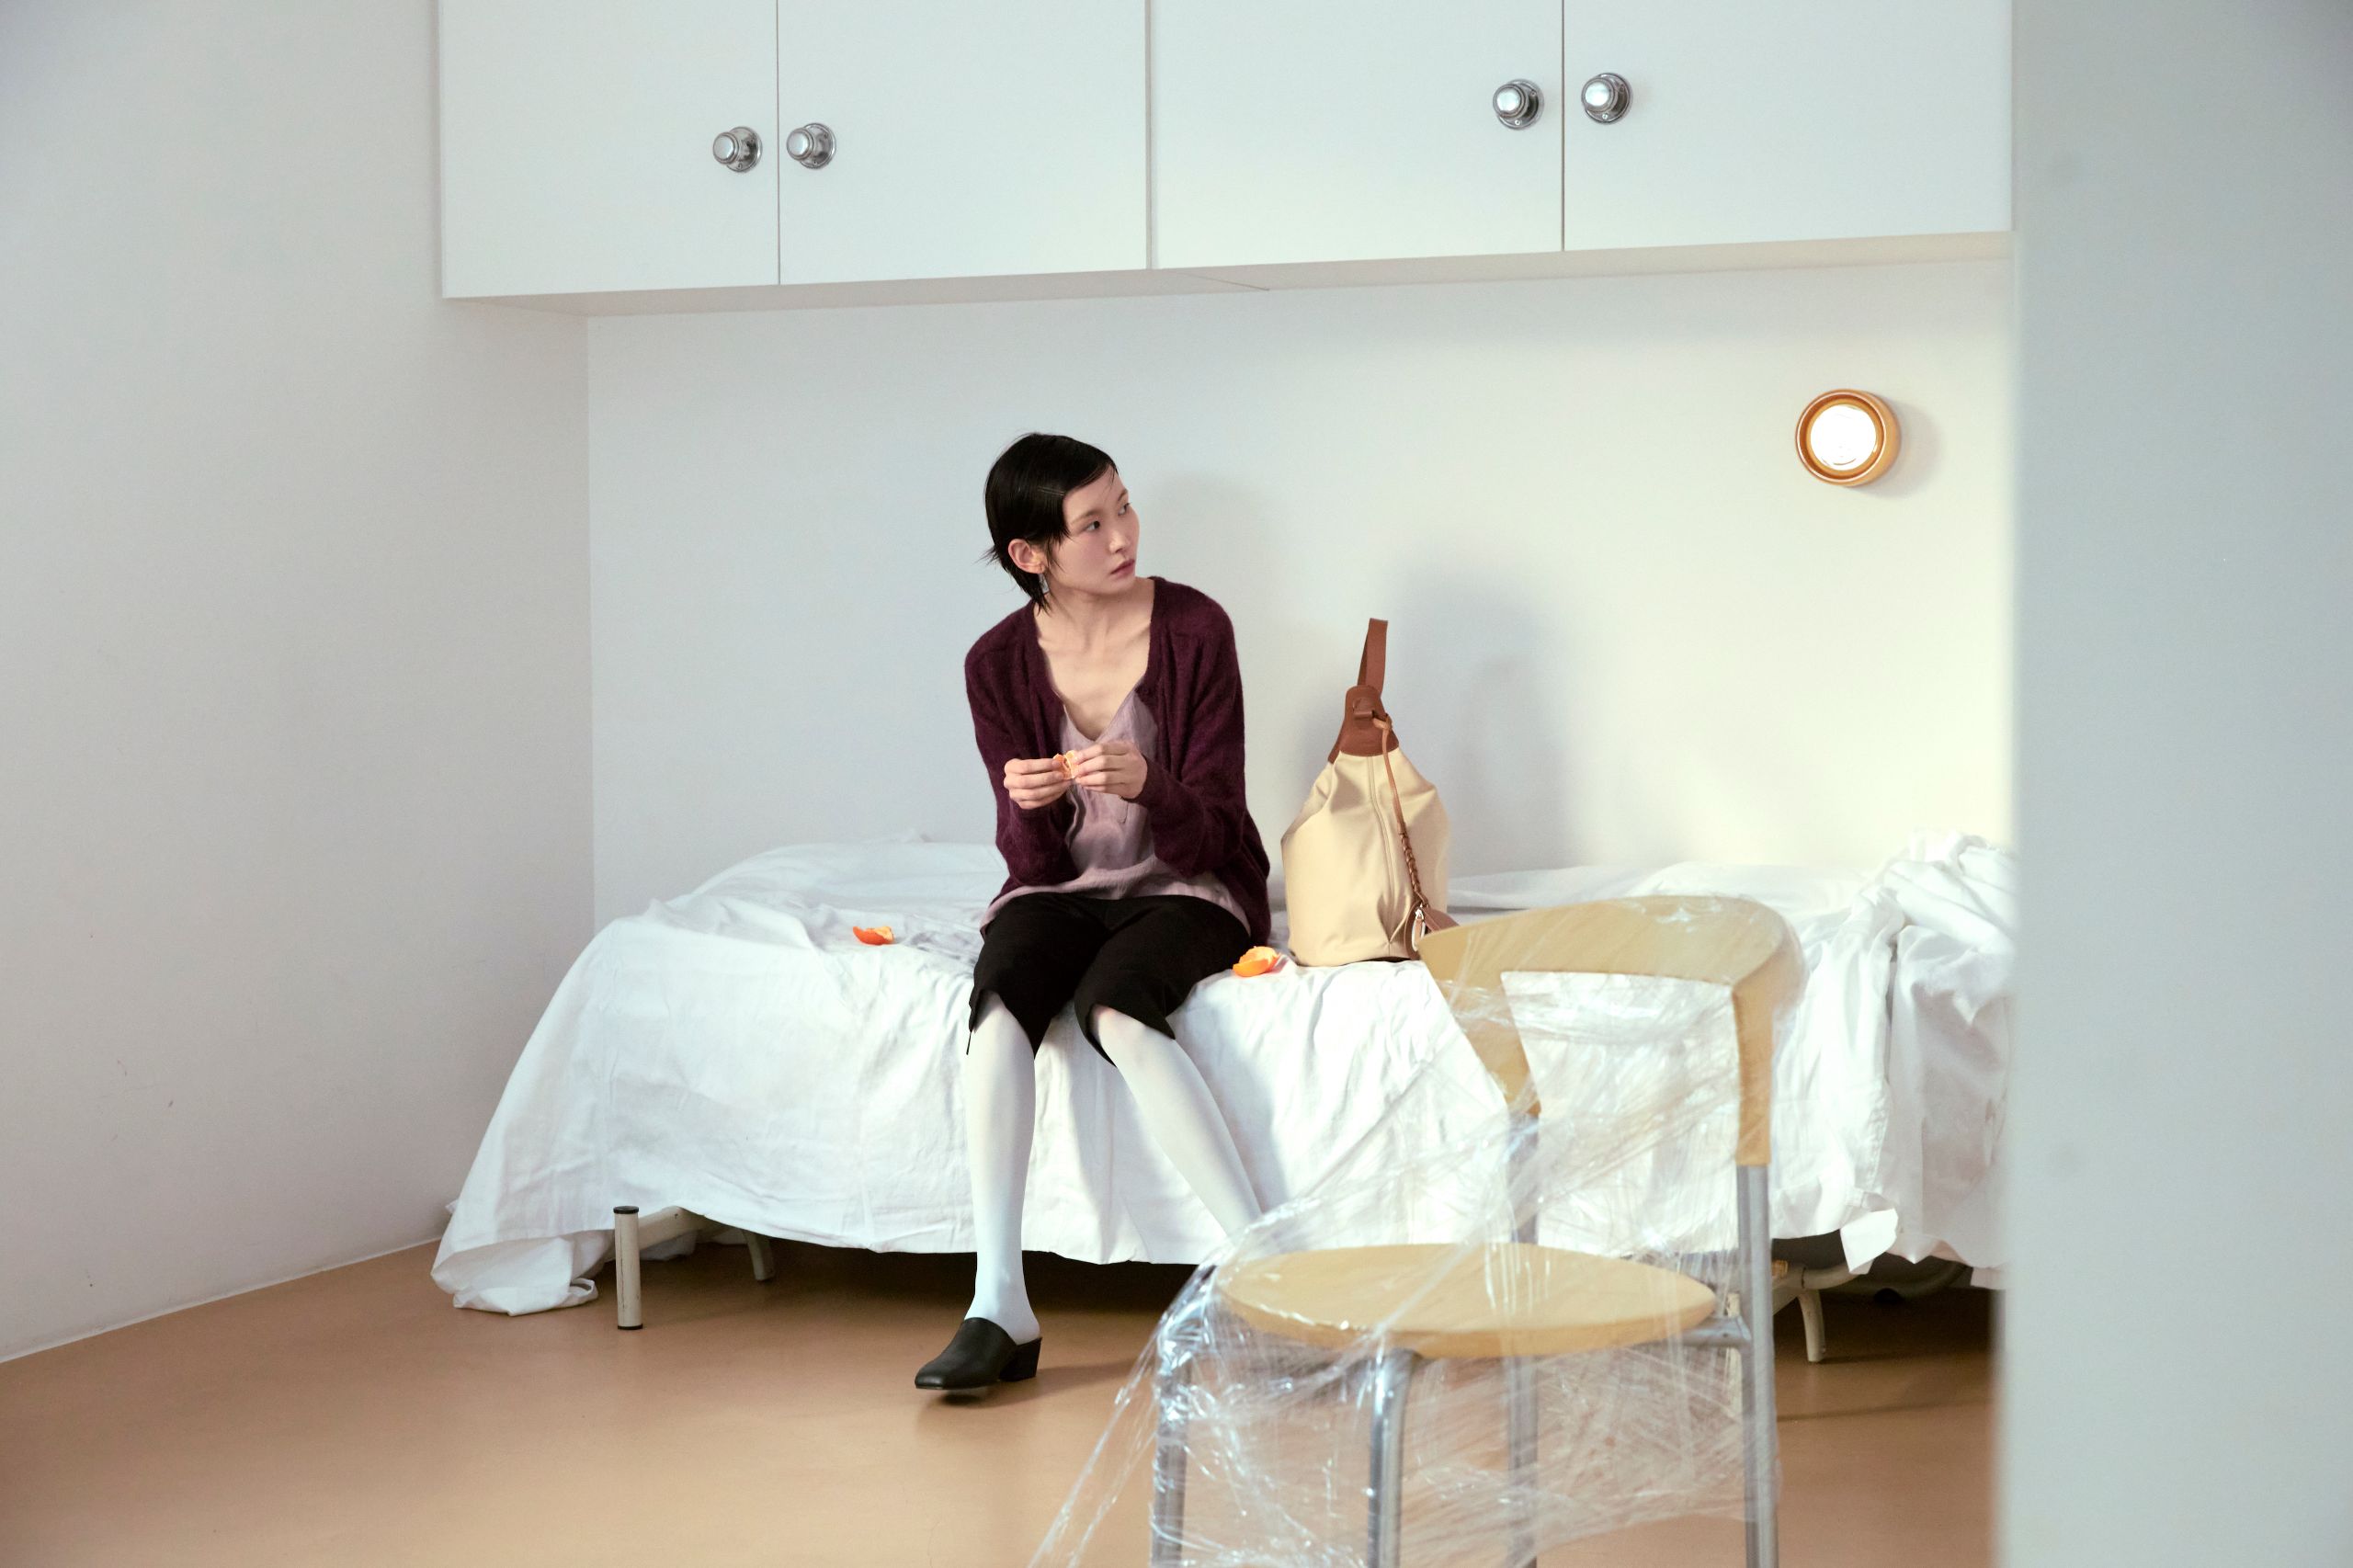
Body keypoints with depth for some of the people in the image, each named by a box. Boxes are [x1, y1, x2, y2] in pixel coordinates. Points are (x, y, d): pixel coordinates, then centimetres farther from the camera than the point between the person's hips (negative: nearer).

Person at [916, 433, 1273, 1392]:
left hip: (1186, 887, -2)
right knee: (999, 994, -30)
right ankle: (999, 1306, -33)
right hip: (1065, 889, 3)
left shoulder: (1194, 629, -10)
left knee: (1113, 1005, -34)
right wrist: (1029, 805, -27)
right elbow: (1035, 861, -3)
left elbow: (1209, 832, -12)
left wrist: (1145, 785, -33)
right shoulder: (999, 664, -3)